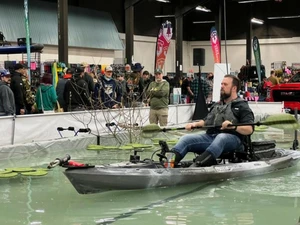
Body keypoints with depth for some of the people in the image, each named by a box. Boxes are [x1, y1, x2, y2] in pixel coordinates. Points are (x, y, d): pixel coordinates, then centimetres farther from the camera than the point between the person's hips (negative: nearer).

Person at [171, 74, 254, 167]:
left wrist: (234, 127, -22)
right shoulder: (217, 105, 30)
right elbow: (206, 121, 33)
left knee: (221, 137, -41)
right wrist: (195, 124, 12)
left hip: (232, 137, -7)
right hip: (210, 136, 7)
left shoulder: (242, 106, 7)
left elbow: (249, 130, -5)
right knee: (186, 138, -15)